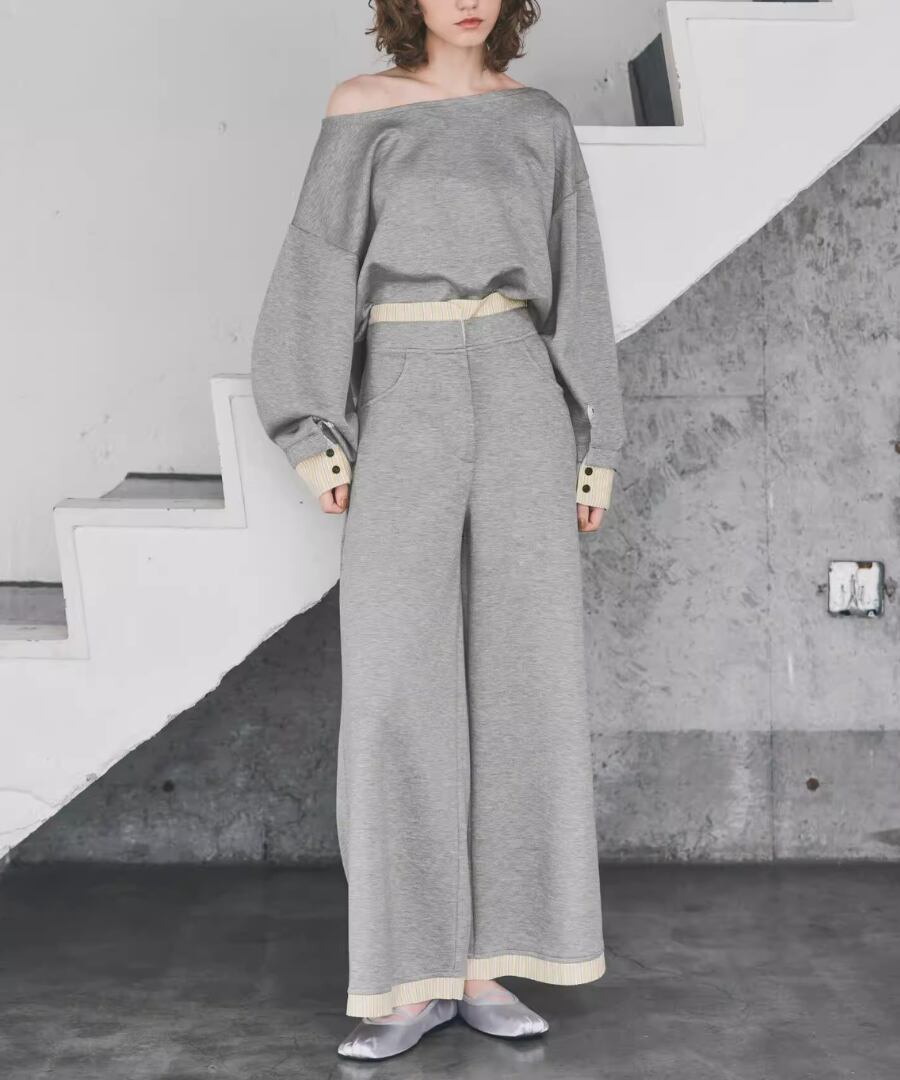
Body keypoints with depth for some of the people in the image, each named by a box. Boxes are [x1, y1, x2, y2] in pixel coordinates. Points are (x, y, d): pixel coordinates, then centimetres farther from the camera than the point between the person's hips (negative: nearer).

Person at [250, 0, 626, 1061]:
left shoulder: (539, 120, 13)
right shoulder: (360, 108, 7)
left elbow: (575, 289, 12)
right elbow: (321, 268, 3)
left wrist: (595, 451, 5)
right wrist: (319, 441, -6)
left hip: (519, 399, 2)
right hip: (406, 408, -1)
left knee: (522, 672, -4)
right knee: (397, 684, -9)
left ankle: (483, 963, 6)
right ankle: (415, 977, 0)